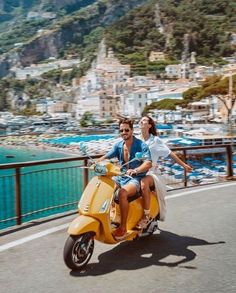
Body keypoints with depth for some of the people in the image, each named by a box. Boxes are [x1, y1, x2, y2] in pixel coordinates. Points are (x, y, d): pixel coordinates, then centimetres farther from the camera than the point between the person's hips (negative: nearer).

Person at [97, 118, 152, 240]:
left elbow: (148, 163, -25)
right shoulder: (119, 145, 9)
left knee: (122, 193, -34)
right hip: (121, 177, 7)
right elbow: (107, 156, 6)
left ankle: (123, 228, -24)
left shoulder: (141, 145, -11)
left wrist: (135, 170, -42)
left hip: (136, 179, -7)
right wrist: (96, 162, -15)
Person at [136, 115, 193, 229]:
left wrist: (184, 165, 1)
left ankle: (146, 215, -29)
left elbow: (171, 154, 5)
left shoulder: (155, 140, 4)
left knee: (144, 182, -38)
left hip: (151, 173, -5)